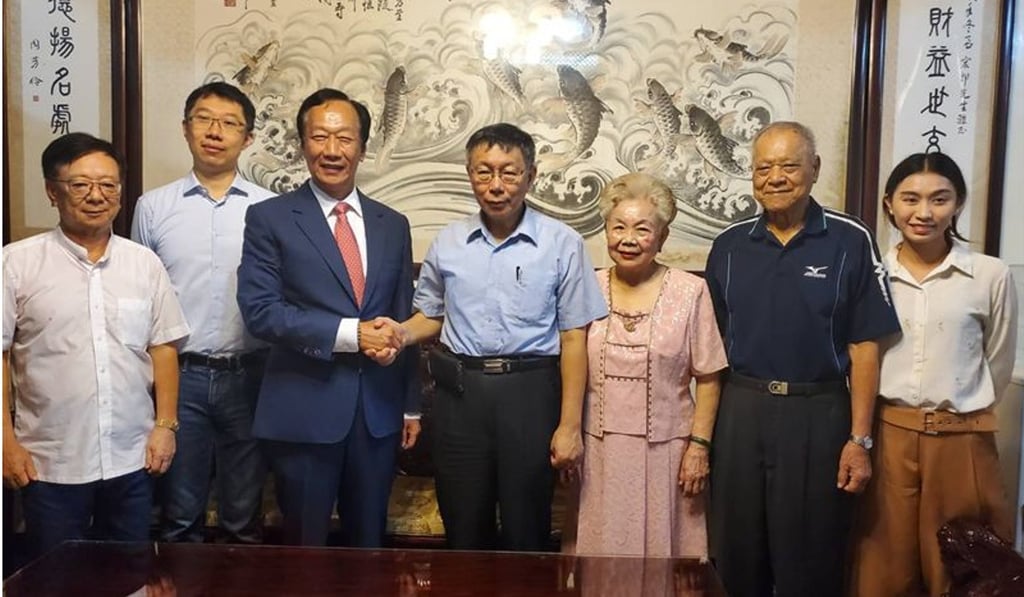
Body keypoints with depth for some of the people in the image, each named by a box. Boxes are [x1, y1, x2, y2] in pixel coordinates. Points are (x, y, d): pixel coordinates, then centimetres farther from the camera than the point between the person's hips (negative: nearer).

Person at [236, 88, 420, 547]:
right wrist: (348, 333, -18)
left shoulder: (392, 225, 10)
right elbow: (260, 310, -12)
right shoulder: (269, 218, -2)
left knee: (369, 545, 16)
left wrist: (411, 405, 12)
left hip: (378, 410, 4)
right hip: (304, 410, -3)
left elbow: (404, 320, 13)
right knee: (305, 549, 10)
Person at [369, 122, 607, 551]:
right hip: (459, 391, 3)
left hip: (530, 391, -3)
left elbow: (573, 338, -4)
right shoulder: (447, 242, 5)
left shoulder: (562, 244, -5)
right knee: (463, 532, 15)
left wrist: (570, 425, -7)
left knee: (526, 533, 9)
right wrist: (401, 333, -7)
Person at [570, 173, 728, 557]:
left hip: (665, 450, -2)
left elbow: (708, 379, -1)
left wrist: (699, 445, -6)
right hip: (599, 452, 2)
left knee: (663, 550, 7)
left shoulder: (690, 292, -4)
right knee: (602, 556, 10)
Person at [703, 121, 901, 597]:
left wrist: (859, 439, -8)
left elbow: (863, 347, -4)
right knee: (736, 559, 12)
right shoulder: (729, 245, 5)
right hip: (740, 410, 3)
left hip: (818, 414, -3)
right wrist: (705, 427, 6)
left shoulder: (850, 241, -4)